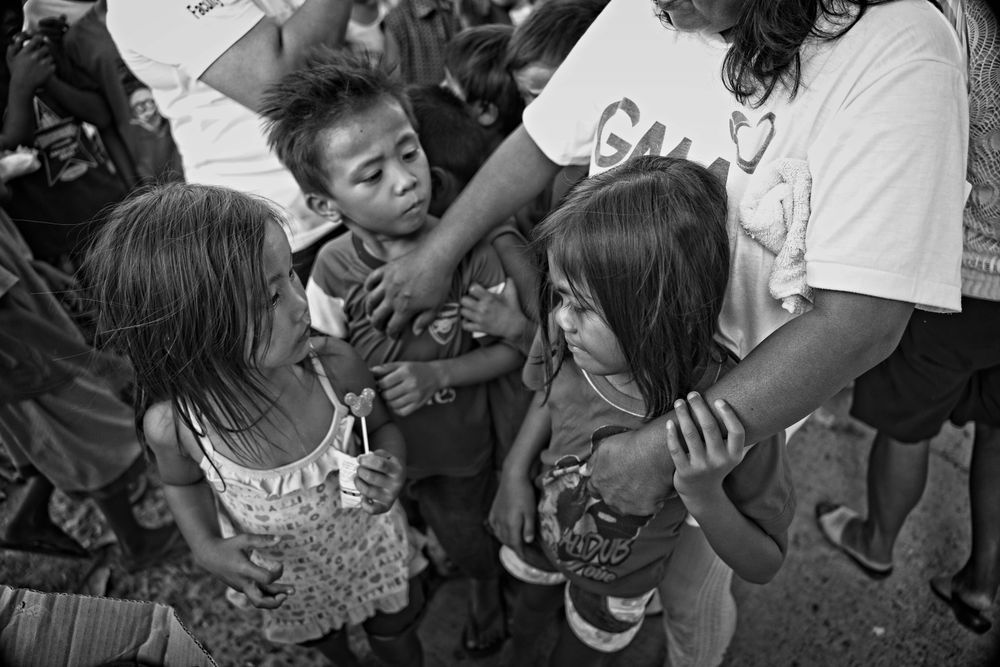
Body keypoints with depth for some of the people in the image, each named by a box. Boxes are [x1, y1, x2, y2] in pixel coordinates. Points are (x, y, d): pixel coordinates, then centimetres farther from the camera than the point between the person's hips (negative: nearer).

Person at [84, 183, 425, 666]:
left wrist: (391, 470, -30)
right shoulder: (172, 424, -30)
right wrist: (208, 549, -20)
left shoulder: (335, 365, -32)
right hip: (286, 580, 1)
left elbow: (383, 426, -10)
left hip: (371, 551, 0)